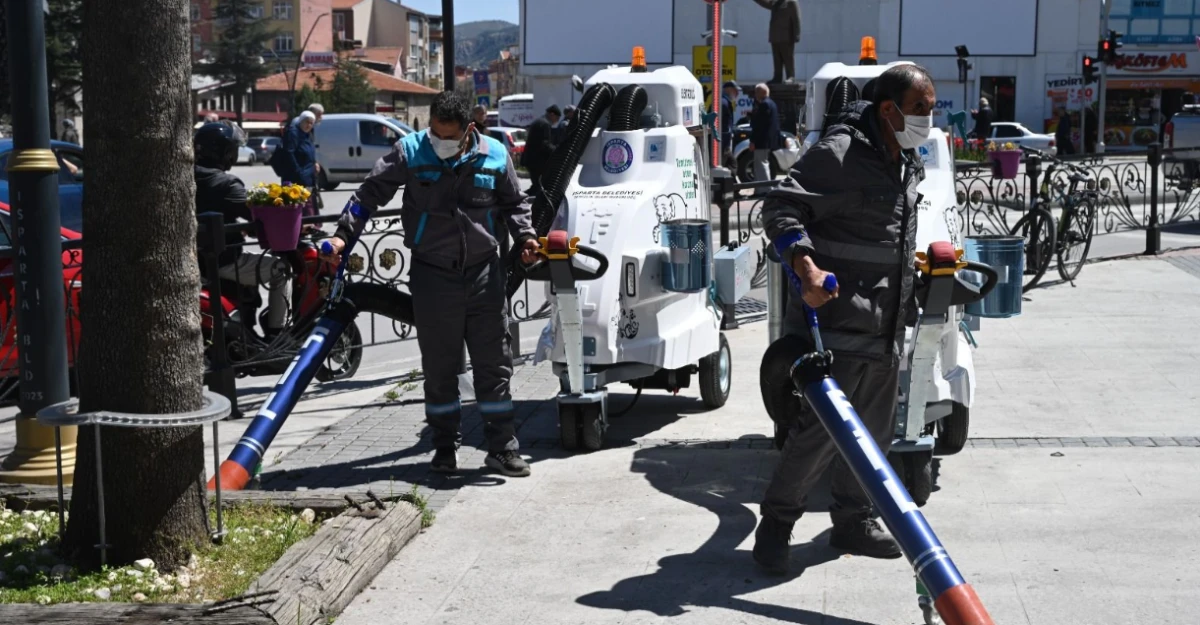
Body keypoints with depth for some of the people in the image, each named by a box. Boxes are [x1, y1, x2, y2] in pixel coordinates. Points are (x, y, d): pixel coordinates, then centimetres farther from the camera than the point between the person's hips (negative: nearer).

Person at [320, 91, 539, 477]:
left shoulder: (495, 155, 0)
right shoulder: (410, 152, -4)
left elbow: (513, 203, 14)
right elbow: (370, 194, -2)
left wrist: (525, 236, -3)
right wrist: (344, 235, -12)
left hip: (484, 272, 1)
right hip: (432, 275, -1)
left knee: (494, 362, 4)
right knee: (439, 366, 6)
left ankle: (502, 447, 12)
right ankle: (445, 446, 19)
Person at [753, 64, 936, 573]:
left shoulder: (909, 164, 15)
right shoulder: (839, 153, -15)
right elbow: (780, 207, -20)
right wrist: (806, 267, -29)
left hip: (886, 327, 9)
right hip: (837, 321, -9)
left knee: (873, 430, 15)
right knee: (820, 427, -9)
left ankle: (853, 521, 28)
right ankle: (776, 523, 6)